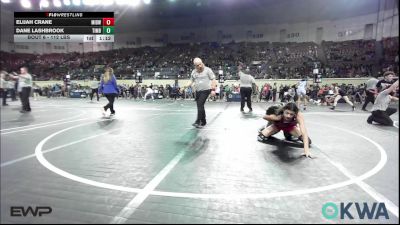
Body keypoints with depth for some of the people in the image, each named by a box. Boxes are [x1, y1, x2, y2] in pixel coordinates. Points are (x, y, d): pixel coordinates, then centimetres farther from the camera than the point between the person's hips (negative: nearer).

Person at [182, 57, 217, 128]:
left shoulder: (207, 70, -5)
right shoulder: (194, 72, 9)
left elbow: (213, 80, -5)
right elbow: (191, 82, 16)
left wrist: (213, 90, -14)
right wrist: (185, 87, 0)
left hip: (206, 90, -6)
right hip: (198, 91, 6)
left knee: (200, 104, -18)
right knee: (200, 106, 11)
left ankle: (198, 121, -16)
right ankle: (203, 122, 26)